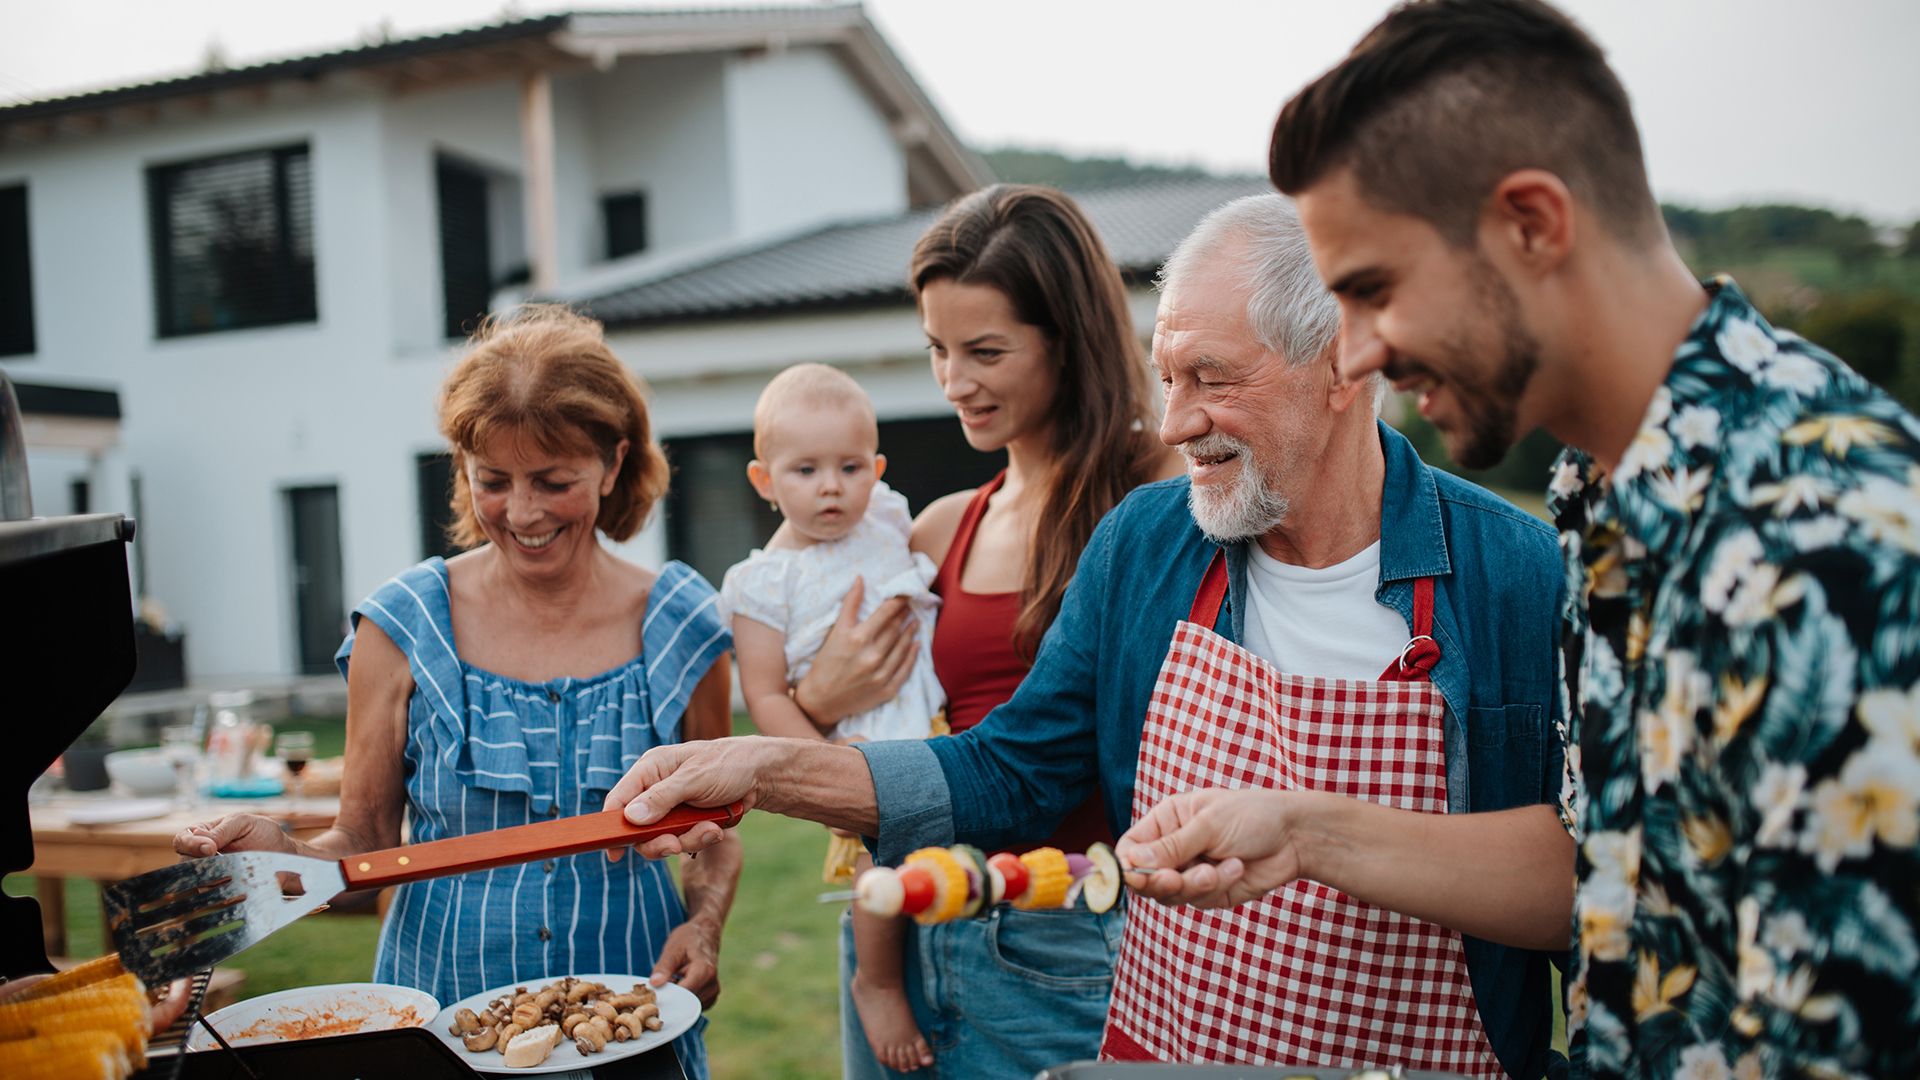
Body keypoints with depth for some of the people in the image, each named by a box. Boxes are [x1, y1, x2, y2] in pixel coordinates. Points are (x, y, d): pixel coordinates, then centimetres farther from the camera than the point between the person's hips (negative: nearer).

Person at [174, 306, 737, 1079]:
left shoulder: (681, 628, -5)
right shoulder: (402, 627, -6)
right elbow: (365, 841, -1)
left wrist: (703, 924, -13)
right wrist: (285, 854, -21)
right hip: (438, 1008, 0)